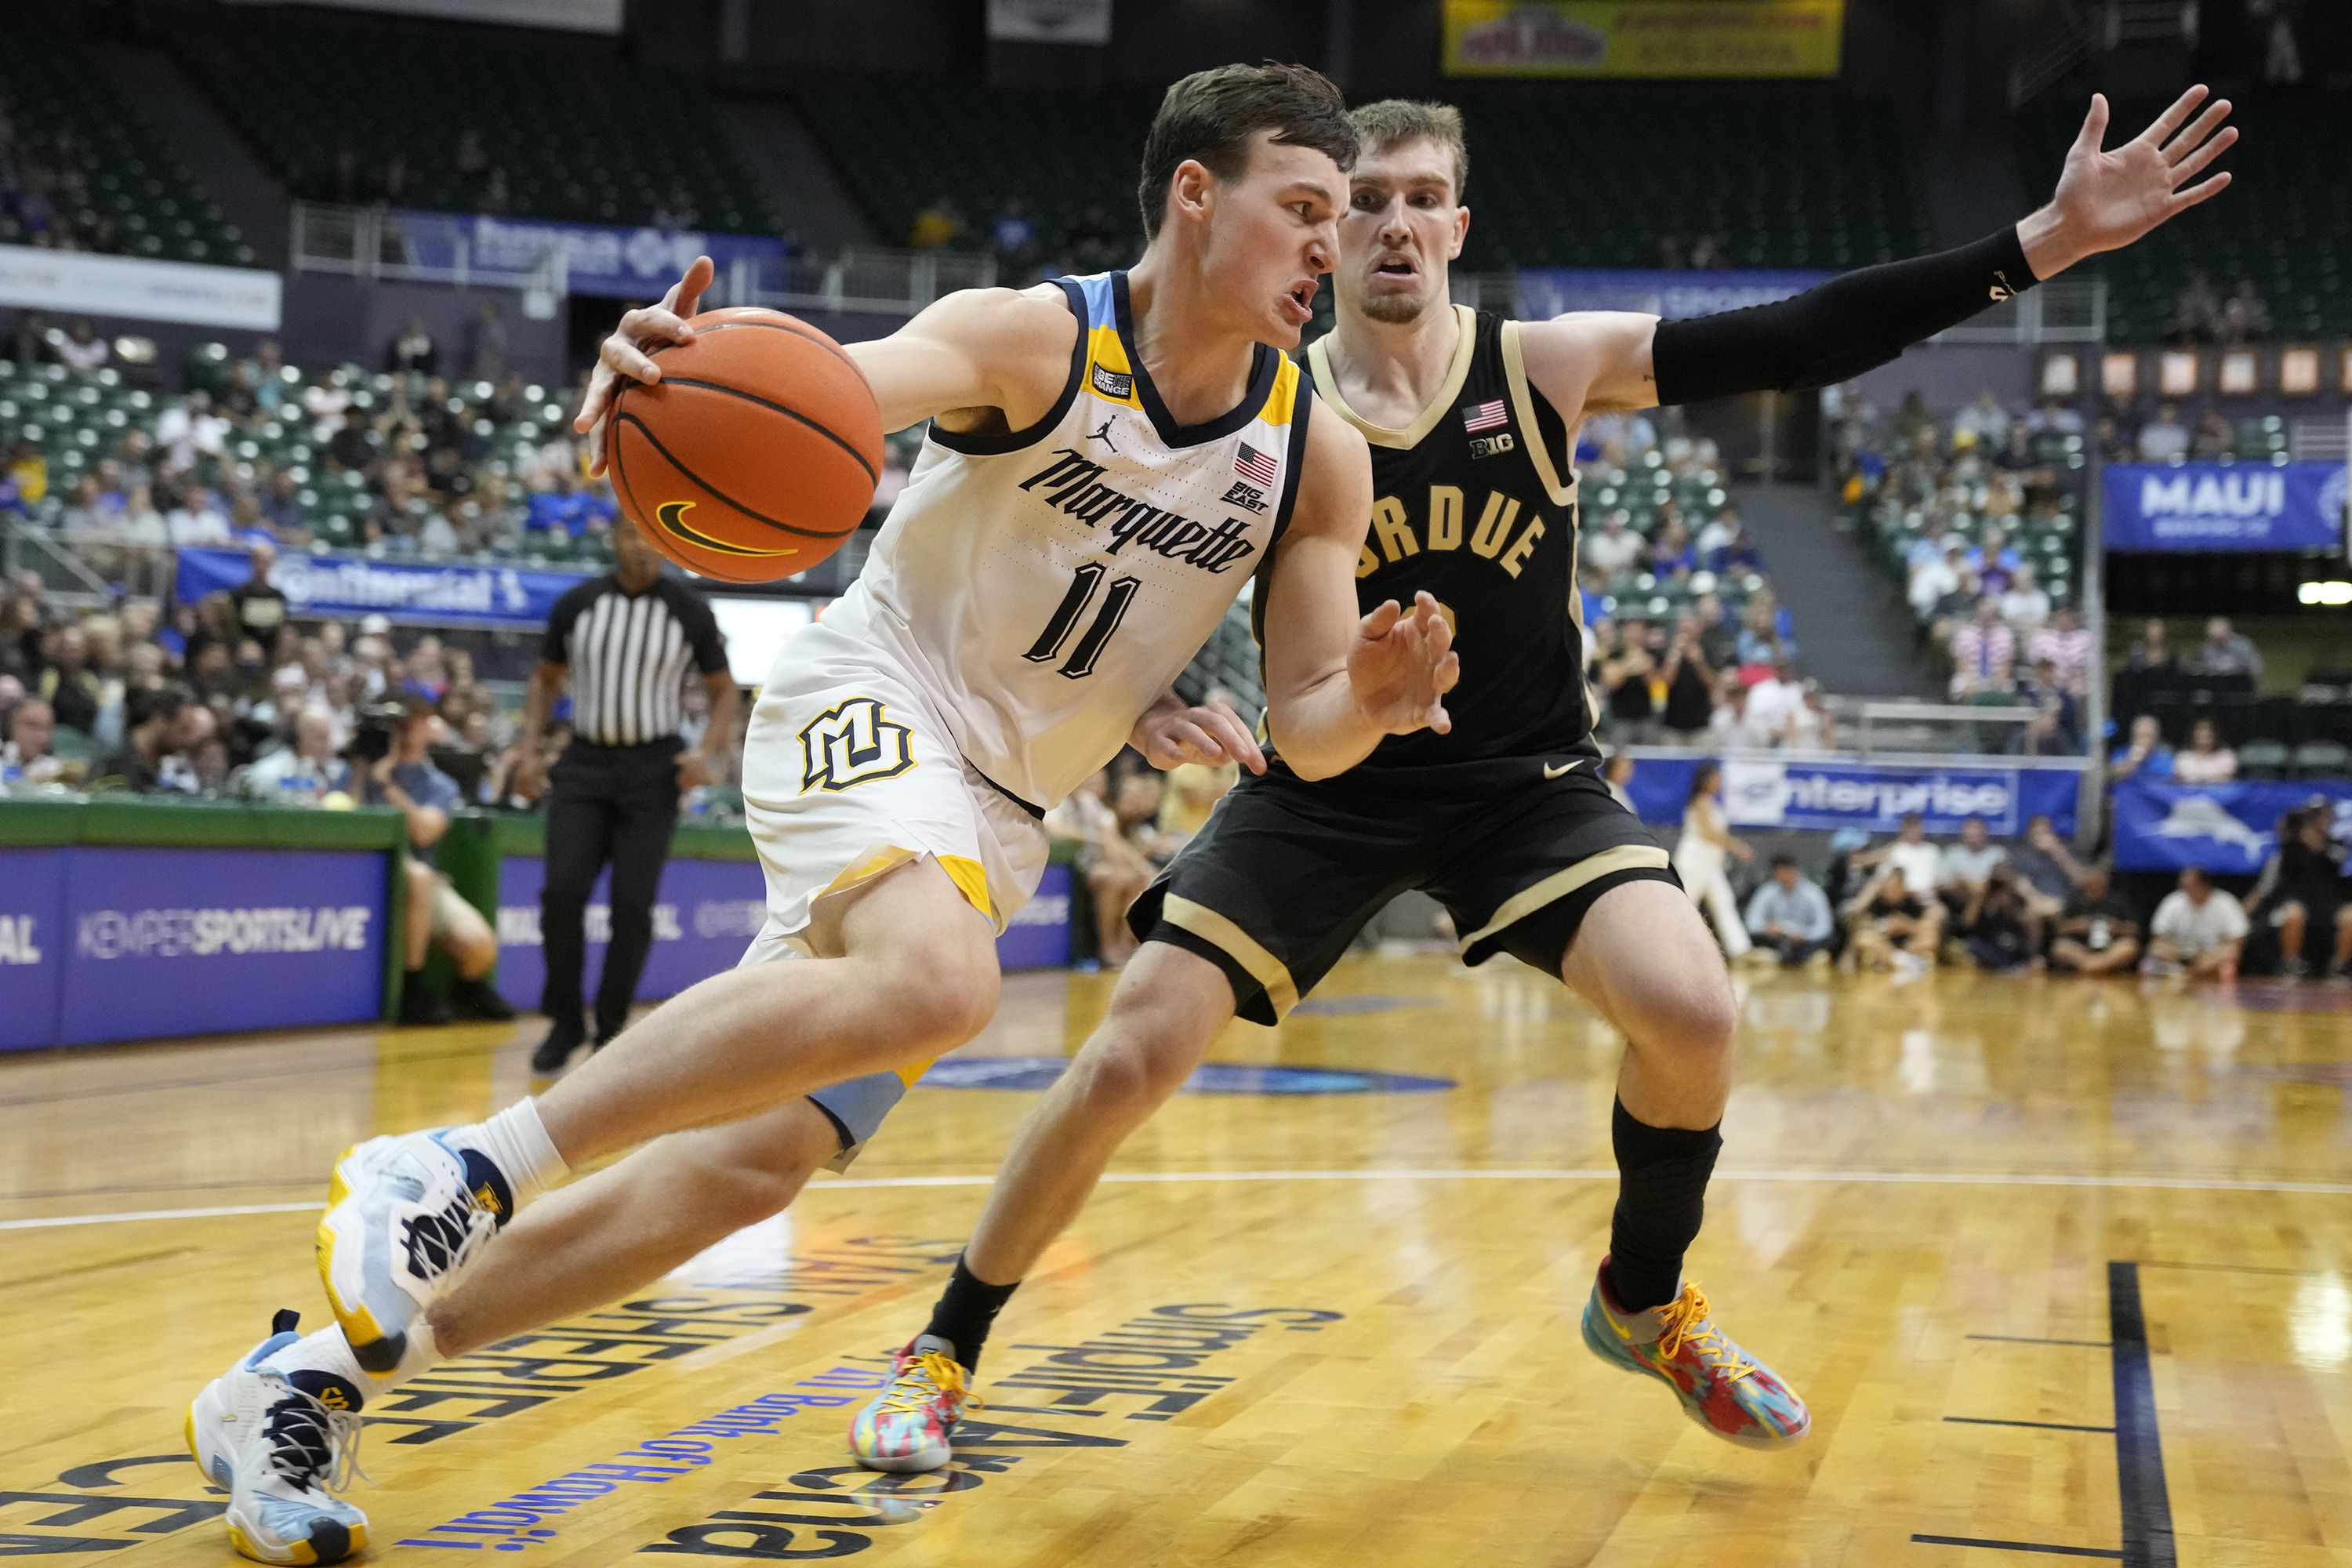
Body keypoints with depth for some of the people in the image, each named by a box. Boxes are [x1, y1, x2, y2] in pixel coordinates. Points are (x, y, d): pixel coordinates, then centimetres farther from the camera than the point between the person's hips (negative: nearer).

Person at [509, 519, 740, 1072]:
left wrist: (708, 749, -11)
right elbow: (546, 679, 14)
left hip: (653, 768, -1)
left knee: (632, 904, -5)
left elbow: (724, 690, 6)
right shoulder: (576, 604, 1)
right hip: (584, 762, 1)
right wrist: (528, 747, 2)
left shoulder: (689, 611, -3)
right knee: (562, 892, -11)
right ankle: (565, 1022, 7)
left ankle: (610, 1031, 11)